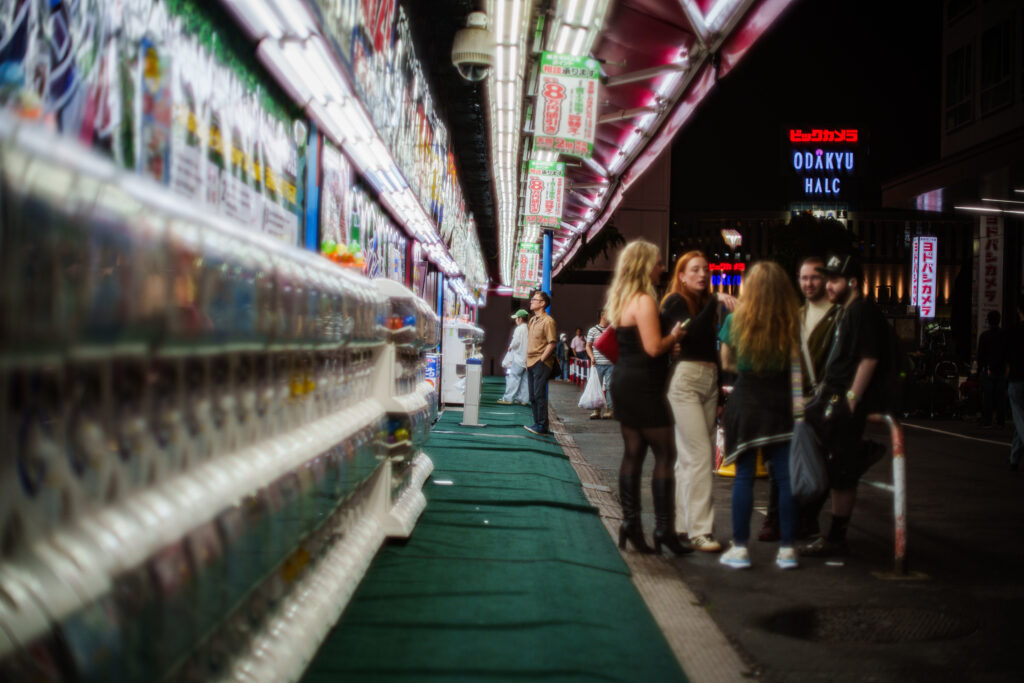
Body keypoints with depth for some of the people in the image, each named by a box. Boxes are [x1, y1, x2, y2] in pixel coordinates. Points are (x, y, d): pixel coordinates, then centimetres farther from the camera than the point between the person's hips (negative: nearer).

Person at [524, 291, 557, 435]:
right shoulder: (532, 320, 17)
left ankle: (542, 426, -5)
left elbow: (552, 343, -13)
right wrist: (528, 360, 15)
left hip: (541, 363, -9)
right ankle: (537, 424, 16)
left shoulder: (548, 321, -9)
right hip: (531, 363, 9)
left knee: (539, 395, -9)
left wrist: (541, 360, -16)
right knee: (533, 396, 10)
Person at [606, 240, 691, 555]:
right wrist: (675, 335, -4)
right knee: (665, 454, -4)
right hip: (643, 386, -9)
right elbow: (654, 347, -21)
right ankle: (664, 529, -3)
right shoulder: (644, 301, -15)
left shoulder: (621, 300, 14)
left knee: (633, 452, 9)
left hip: (624, 383, 10)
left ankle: (630, 523, 11)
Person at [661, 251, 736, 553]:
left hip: (709, 381, 7)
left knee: (689, 456, 9)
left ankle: (683, 523, 15)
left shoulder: (707, 304, 17)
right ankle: (699, 530, -12)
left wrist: (719, 393, 19)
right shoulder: (675, 301, -3)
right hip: (685, 379, -7)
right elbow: (691, 332, -22)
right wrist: (715, 301, -25)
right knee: (699, 455, -13)